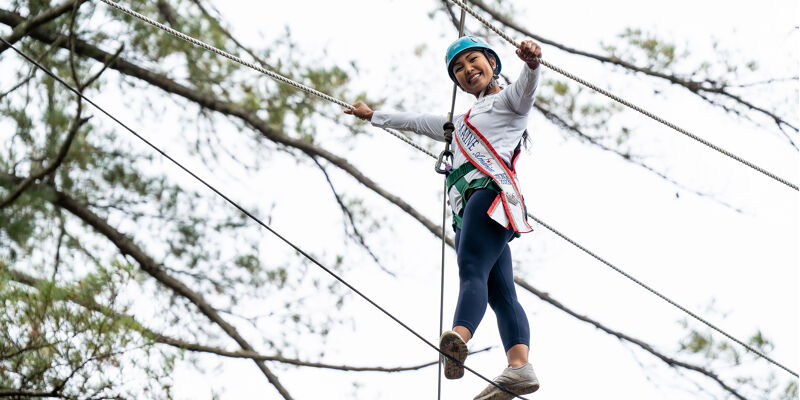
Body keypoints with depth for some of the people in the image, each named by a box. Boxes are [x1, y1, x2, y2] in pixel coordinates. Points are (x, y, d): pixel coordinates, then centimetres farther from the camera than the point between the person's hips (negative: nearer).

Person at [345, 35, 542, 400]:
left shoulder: (508, 102, 15)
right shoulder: (463, 123, 39)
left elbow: (525, 89, -7)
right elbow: (419, 122, 51)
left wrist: (531, 64, -31)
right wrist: (373, 116, 60)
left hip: (490, 191, -7)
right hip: (466, 210, 7)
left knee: (471, 271, -30)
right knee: (500, 294, -13)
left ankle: (458, 339, -53)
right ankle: (519, 366, -29)